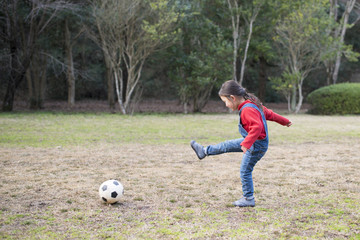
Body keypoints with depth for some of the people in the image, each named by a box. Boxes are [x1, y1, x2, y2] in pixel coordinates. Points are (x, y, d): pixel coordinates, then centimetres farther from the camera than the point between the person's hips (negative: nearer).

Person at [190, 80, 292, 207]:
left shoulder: (247, 110, -28)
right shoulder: (252, 104, 3)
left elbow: (257, 127, -39)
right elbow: (268, 113, 14)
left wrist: (246, 143, -44)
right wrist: (284, 121, 25)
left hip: (256, 145, -10)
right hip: (252, 141, 10)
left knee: (245, 171, 1)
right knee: (228, 145, 18)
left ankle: (248, 199, 11)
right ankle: (205, 151, 33)